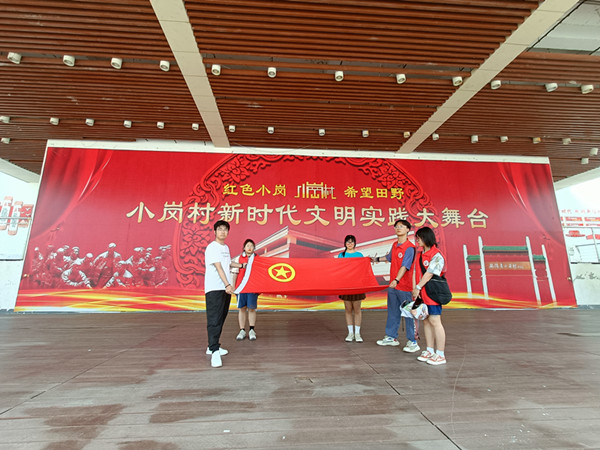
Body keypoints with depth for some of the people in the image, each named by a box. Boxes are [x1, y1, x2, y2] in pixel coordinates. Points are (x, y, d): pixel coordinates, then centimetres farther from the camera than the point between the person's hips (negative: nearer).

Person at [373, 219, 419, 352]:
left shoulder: (410, 247, -13)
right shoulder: (394, 245, 10)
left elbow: (405, 266, -23)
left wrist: (397, 280, -33)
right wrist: (377, 259, 44)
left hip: (404, 286, -8)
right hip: (392, 285, 8)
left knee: (408, 313, 0)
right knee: (393, 312, 16)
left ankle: (413, 342, 12)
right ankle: (391, 337, 29)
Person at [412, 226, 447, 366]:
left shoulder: (436, 255, -11)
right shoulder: (420, 255, 15)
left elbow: (429, 273, -18)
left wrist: (418, 287, -17)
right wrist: (415, 289, 8)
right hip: (422, 294, 8)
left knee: (434, 321, -3)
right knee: (426, 321, 13)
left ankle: (440, 355, 8)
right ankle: (430, 351, 24)